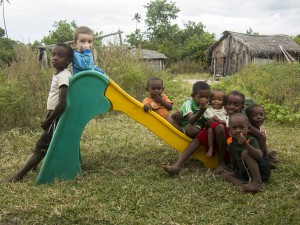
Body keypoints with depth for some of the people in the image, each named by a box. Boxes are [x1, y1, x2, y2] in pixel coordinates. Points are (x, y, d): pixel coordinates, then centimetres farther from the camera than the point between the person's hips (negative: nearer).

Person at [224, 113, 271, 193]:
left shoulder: (251, 140, -19)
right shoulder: (230, 141, 0)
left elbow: (259, 156, -38)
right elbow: (234, 158, 20)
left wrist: (246, 145, -48)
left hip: (261, 171, -7)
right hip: (245, 172, 7)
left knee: (245, 153, -27)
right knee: (226, 174, -2)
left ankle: (257, 182, -34)